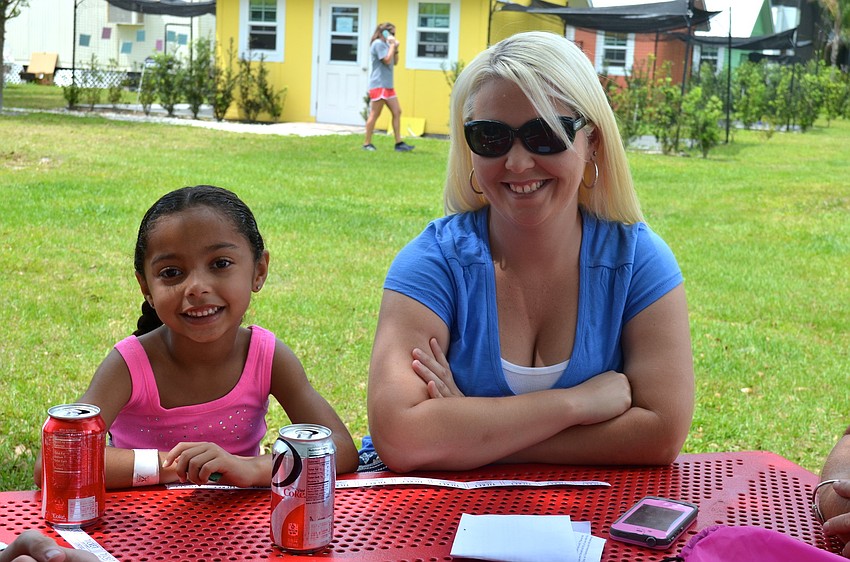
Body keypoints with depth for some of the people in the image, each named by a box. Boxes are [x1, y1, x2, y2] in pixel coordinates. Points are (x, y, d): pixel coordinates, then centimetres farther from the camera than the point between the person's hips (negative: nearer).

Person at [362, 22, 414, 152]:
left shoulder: (385, 44, 18)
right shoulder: (378, 43, -11)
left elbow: (395, 62, 19)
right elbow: (387, 60, -19)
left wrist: (396, 48, 6)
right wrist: (392, 46, -11)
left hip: (387, 85, 10)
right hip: (378, 85, -10)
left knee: (397, 112, 4)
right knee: (374, 115, -6)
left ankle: (399, 143, 4)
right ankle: (367, 143, -1)